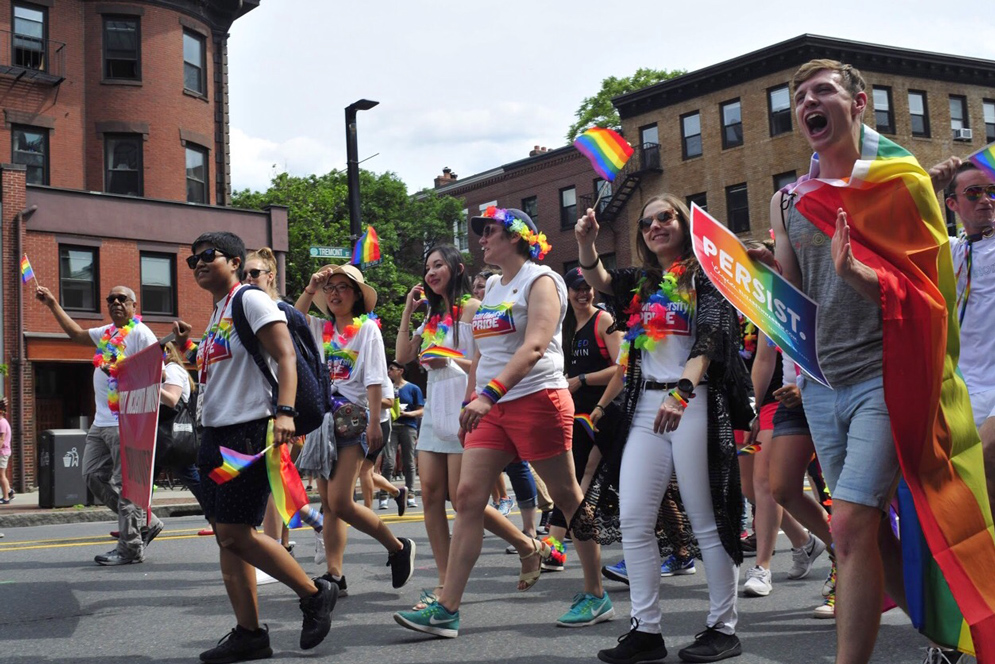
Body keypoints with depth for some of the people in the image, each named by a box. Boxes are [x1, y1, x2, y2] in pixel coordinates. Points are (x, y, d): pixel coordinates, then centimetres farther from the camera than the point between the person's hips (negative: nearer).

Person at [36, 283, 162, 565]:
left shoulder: (140, 333, -6)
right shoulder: (107, 332, 21)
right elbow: (77, 333, 36)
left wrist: (121, 370, -22)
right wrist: (52, 304, 35)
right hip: (101, 422, 10)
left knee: (125, 484, -8)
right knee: (95, 476, 11)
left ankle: (131, 547, -2)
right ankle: (146, 523, 17)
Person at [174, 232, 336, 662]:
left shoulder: (251, 300, -7)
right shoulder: (216, 313, 20)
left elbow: (286, 357, -17)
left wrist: (284, 411, -30)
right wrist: (189, 346, 16)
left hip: (248, 431, -9)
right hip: (216, 433, 10)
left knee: (236, 534, -11)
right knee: (226, 535, 6)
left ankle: (314, 594, 5)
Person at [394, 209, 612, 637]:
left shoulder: (541, 281, -6)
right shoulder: (491, 287, 17)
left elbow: (534, 347, -21)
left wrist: (489, 395, -31)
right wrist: (469, 402, 18)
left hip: (536, 400, -7)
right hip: (492, 408, 7)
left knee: (568, 498, 3)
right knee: (467, 497, -3)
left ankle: (596, 596, 17)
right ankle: (447, 609, -4)